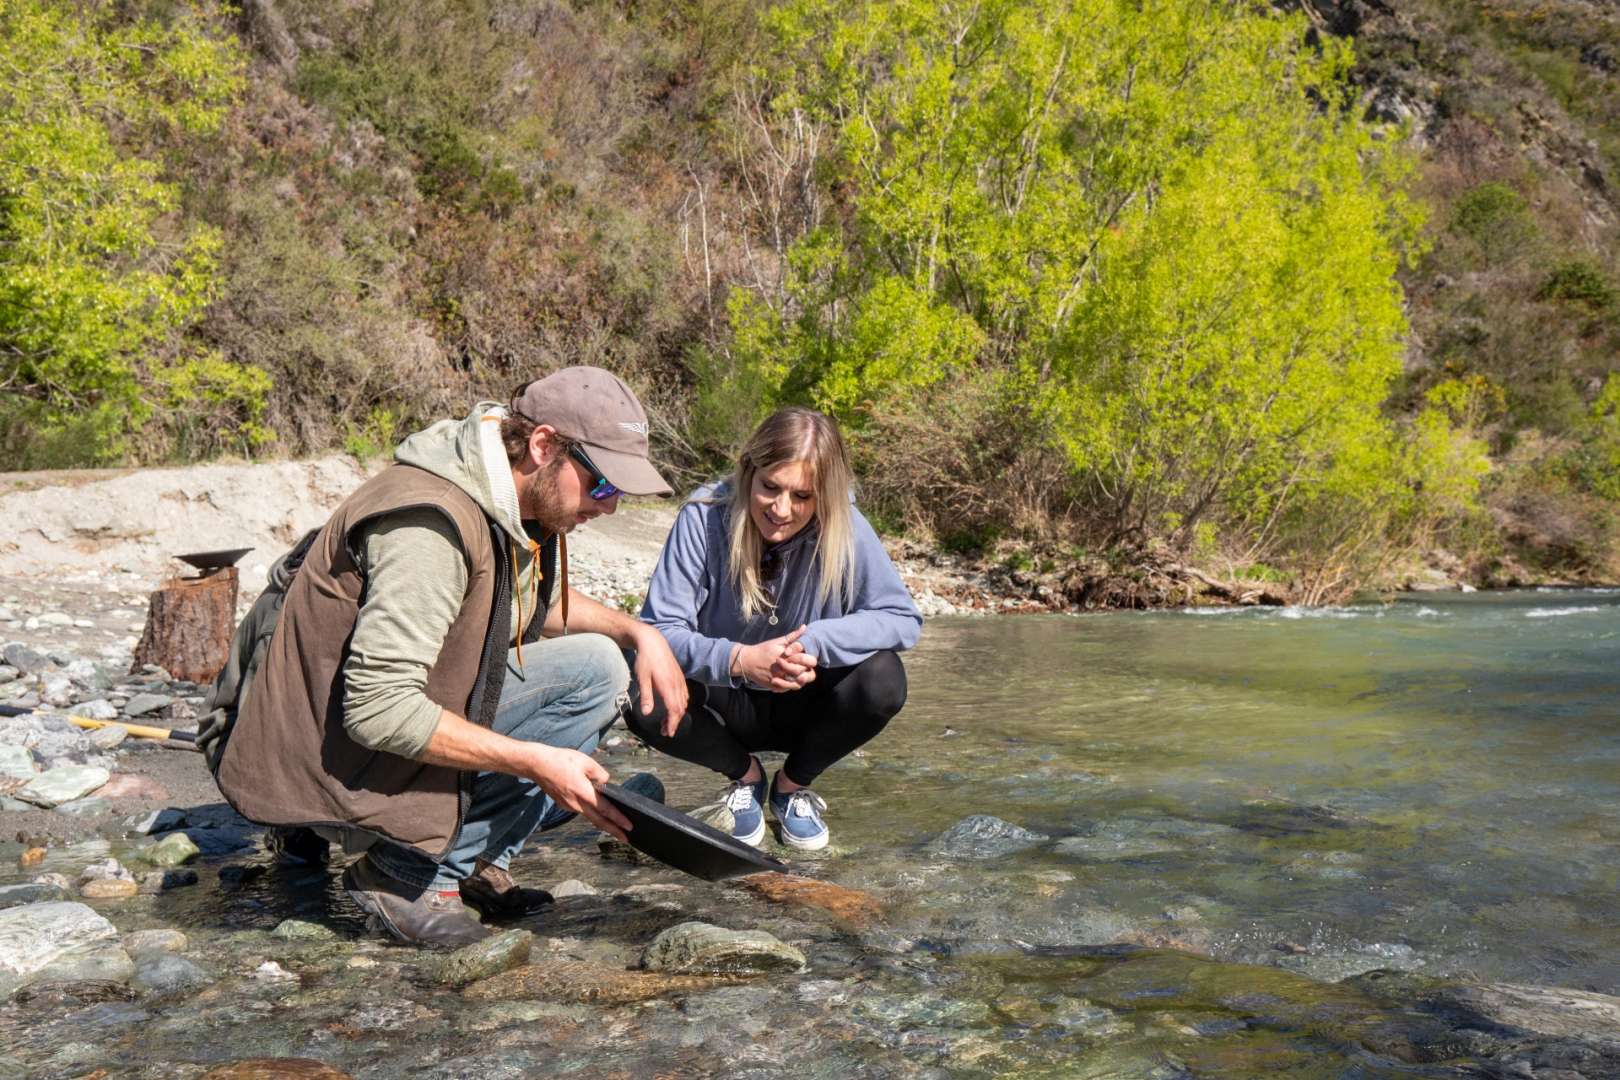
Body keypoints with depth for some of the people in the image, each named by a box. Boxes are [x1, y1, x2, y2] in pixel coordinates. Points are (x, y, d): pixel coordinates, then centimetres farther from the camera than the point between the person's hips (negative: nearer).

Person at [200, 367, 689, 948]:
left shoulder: (525, 506, 1)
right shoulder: (431, 526, -29)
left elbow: (544, 604, 22)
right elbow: (378, 710, -32)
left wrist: (638, 632, 4)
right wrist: (536, 762, -29)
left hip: (411, 708, 9)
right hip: (327, 753, -9)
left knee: (596, 669, -3)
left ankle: (466, 861, -2)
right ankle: (406, 871, -10)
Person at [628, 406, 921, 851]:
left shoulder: (843, 526, -18)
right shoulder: (704, 518, -20)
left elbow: (903, 618, -19)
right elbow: (658, 628, -22)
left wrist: (815, 643, -34)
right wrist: (738, 660, -39)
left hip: (804, 705, 1)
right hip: (725, 703, 0)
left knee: (883, 679, -30)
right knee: (648, 704, -31)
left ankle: (793, 784, 2)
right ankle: (745, 774, 4)